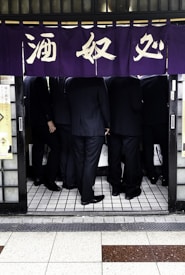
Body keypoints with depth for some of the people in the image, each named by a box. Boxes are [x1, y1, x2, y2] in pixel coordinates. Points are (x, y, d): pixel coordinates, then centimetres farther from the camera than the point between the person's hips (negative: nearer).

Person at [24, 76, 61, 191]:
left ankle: (38, 177, 19)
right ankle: (50, 180, -4)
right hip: (41, 120, -9)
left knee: (38, 148, 14)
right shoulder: (40, 79, -13)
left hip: (32, 120, 9)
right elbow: (44, 101, -19)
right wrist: (49, 120, -18)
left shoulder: (27, 79, 12)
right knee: (55, 147, -4)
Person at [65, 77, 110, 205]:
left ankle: (83, 191, 25)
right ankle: (87, 196, 5)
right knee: (91, 162, 0)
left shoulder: (69, 82, 2)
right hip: (95, 128, -4)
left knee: (79, 161, 14)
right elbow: (104, 104, -7)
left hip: (76, 128, 5)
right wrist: (107, 124, 4)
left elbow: (68, 104, 9)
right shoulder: (98, 80, -11)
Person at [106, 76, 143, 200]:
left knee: (114, 158, 12)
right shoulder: (133, 82, -15)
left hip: (113, 126, 5)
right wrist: (140, 103, 4)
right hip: (131, 127, -4)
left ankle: (116, 187, 23)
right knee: (131, 158, 6)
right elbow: (137, 105, -17)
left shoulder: (109, 81, -1)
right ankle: (130, 189, 14)